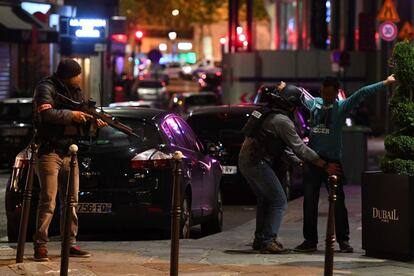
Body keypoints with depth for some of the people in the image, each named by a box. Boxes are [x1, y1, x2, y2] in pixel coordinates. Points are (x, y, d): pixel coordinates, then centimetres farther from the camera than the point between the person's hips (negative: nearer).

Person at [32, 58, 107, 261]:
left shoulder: (76, 91, 15)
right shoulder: (46, 88, -9)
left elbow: (84, 115, 18)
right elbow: (47, 113, -24)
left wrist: (94, 121, -2)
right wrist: (71, 115, -21)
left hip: (69, 153, 8)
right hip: (49, 152, -8)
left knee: (71, 202, 10)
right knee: (48, 201, -10)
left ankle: (70, 244, 16)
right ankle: (40, 245, -8)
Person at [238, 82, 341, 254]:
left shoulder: (266, 112, 14)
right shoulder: (283, 121, -12)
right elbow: (300, 149, -12)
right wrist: (325, 165, -8)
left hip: (244, 159, 9)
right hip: (257, 162, -9)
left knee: (265, 198, 22)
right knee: (278, 200, -5)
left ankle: (260, 239, 24)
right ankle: (267, 241, -11)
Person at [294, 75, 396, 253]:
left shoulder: (342, 106, 0)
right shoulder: (314, 103, 10)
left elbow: (362, 93, -7)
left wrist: (385, 83, -13)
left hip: (332, 160, -3)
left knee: (338, 202, -1)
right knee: (309, 202, 4)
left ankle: (343, 241, 6)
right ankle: (310, 240, 11)